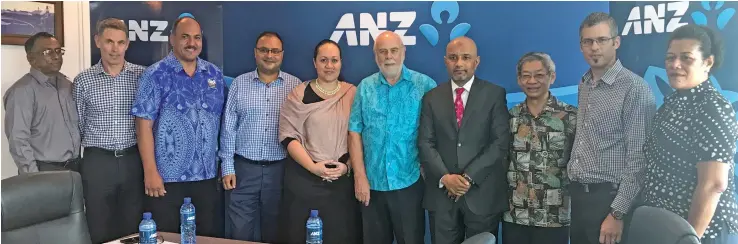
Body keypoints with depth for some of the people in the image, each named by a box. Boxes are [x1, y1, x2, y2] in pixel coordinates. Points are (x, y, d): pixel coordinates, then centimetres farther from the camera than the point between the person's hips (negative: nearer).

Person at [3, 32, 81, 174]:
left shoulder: (67, 85, 9)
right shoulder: (22, 91, -13)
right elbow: (18, 140, -18)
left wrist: (76, 161, 10)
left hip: (75, 167, 7)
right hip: (46, 171, -6)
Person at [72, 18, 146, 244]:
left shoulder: (142, 75, 1)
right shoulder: (83, 80, 1)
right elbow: (77, 126, 9)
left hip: (133, 159, 0)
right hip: (97, 162, 0)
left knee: (134, 226, 9)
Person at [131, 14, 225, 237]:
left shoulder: (214, 74, 8)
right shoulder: (155, 75, -6)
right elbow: (144, 125, -9)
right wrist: (150, 172, -14)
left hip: (207, 176, 4)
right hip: (167, 177, -4)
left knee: (208, 237, 13)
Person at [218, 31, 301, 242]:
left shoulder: (295, 86, 1)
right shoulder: (239, 84, 2)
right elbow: (228, 128, 3)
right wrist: (228, 167, -1)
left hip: (280, 169, 0)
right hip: (244, 168, 0)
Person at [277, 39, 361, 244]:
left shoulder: (353, 94, 4)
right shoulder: (300, 94, 0)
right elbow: (288, 136, -4)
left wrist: (347, 166, -9)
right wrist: (313, 166, -15)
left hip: (342, 179, 1)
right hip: (304, 178, -1)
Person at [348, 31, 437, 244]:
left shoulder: (424, 85, -3)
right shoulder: (365, 87, 4)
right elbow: (355, 132, 2)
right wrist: (359, 177, -4)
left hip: (409, 182, -2)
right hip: (372, 183, 2)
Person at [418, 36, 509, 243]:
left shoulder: (495, 94, 2)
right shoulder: (432, 98, 9)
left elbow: (501, 142, -6)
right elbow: (425, 144, 3)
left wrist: (469, 177, -13)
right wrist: (444, 177, -12)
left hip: (483, 193, -1)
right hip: (441, 193, 2)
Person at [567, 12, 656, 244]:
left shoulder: (635, 88, -12)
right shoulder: (583, 85, 10)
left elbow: (638, 158, -15)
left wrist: (617, 213, -18)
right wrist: (571, 174, 7)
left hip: (609, 197, -6)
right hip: (577, 195, 7)